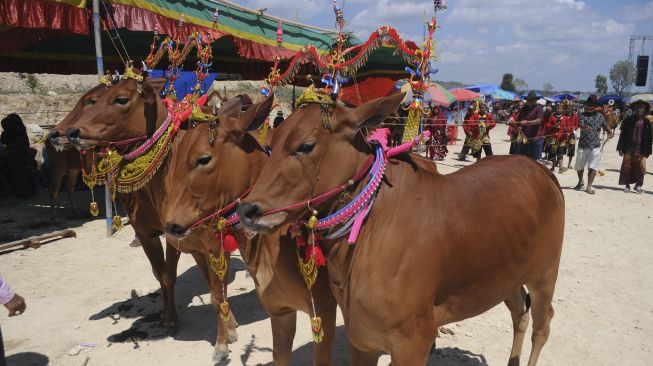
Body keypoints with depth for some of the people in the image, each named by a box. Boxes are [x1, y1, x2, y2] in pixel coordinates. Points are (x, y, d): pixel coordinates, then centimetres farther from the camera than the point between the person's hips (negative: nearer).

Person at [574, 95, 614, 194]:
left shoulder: (600, 116, 8)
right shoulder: (583, 115, 0)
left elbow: (605, 126, 16)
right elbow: (580, 125, -20)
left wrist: (610, 133, -6)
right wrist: (585, 127, -43)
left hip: (595, 146, 0)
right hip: (583, 145, 0)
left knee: (592, 167, -7)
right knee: (579, 166, 11)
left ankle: (589, 187, -2)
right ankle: (580, 182, 36)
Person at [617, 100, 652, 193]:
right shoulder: (628, 120, 2)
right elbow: (623, 134, 3)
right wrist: (621, 148, -1)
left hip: (641, 149, 0)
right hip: (629, 147, 0)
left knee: (641, 168, 0)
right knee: (627, 167, 3)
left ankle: (638, 185, 15)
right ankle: (627, 185, 15)